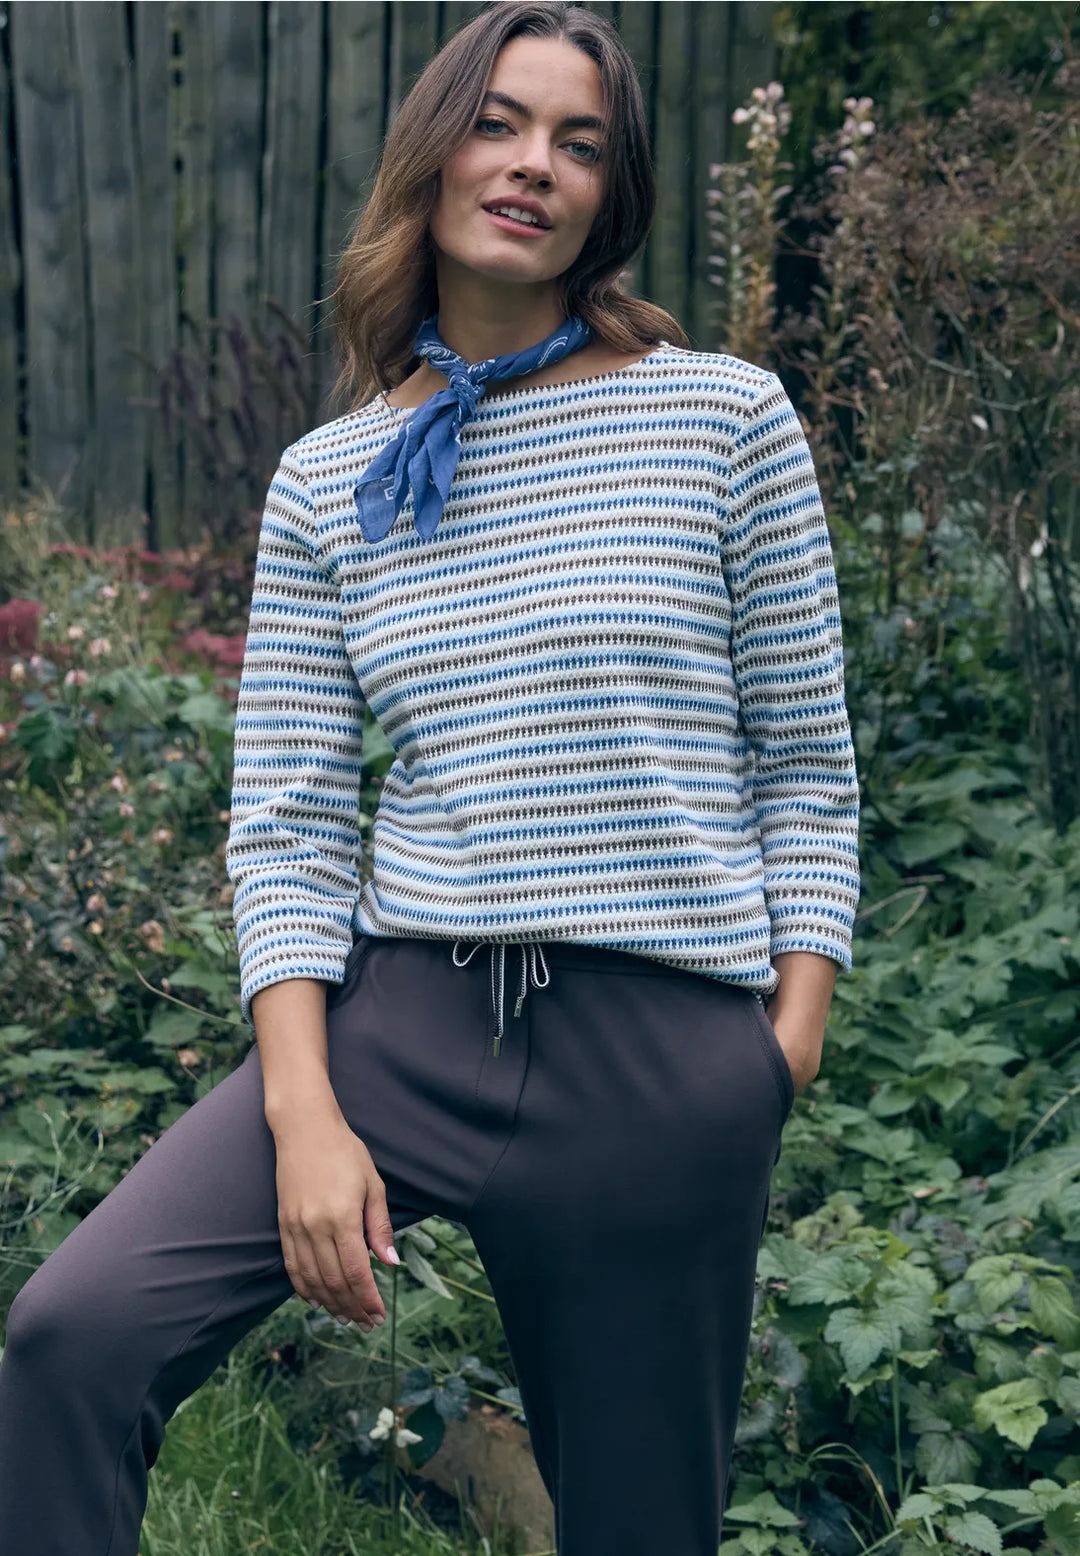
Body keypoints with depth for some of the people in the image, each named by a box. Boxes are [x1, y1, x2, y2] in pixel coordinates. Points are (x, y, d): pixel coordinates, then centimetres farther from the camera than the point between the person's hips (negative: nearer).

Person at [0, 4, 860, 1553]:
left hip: (665, 1059, -1)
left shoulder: (727, 419, 1)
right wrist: (304, 1117, -9)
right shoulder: (326, 480, 7)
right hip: (403, 1018, 2)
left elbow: (808, 770, 4)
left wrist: (786, 1058, -4)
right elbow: (285, 821, 3)